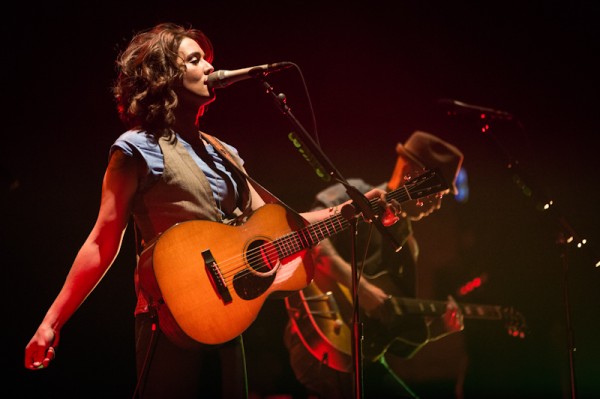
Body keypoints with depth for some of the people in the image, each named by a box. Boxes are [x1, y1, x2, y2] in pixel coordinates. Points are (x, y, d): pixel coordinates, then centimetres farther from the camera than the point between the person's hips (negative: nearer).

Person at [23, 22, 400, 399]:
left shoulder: (222, 154, 15)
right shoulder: (140, 148, -8)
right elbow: (103, 243, -10)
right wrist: (52, 321, -15)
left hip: (225, 318, 7)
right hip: (175, 323, -7)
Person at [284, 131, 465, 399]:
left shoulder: (406, 243, 22)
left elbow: (396, 325, 21)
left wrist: (436, 325, 4)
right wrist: (359, 285, -25)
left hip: (363, 357, 9)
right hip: (329, 351, -9)